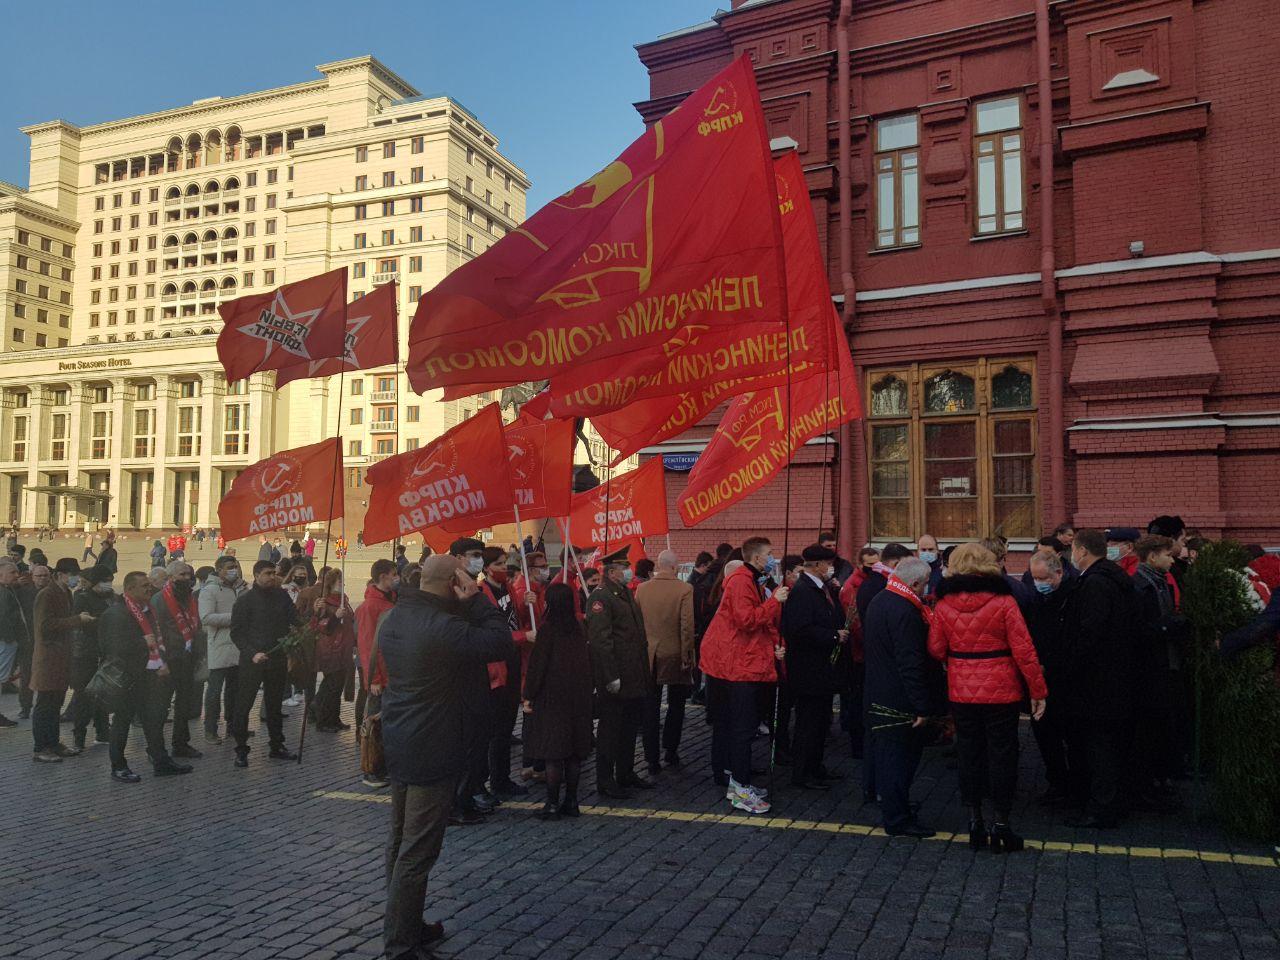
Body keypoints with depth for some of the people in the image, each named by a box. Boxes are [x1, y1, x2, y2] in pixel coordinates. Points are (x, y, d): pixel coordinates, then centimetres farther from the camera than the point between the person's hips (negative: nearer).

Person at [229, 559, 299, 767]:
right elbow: (237, 633, -6)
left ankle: (277, 747, 23)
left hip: (277, 660, 4)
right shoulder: (245, 599, -4)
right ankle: (241, 750, 11)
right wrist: (252, 653, -17)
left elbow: (295, 620, 9)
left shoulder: (281, 596, 7)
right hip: (251, 662, -4)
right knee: (243, 705, 0)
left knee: (275, 705, 14)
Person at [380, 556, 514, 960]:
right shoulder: (443, 627, -26)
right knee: (417, 852, 0)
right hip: (431, 750, -10)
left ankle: (403, 926, 35)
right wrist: (476, 599, -16)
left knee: (400, 841, 20)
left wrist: (465, 605, 5)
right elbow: (500, 642, -22)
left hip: (399, 742, 10)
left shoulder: (394, 617, 3)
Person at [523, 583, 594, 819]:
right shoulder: (579, 628, 2)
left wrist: (529, 696, -4)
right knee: (574, 751, 10)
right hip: (578, 697, 5)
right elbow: (587, 662, 8)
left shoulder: (548, 629, -11)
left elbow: (537, 664, -10)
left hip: (552, 697, -5)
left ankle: (553, 805, 3)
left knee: (553, 754, 0)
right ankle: (571, 801, 17)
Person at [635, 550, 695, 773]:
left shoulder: (641, 589, -3)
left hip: (648, 656, 2)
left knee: (651, 708, 8)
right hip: (674, 656, -2)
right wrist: (687, 656, -7)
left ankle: (652, 758, 11)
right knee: (675, 706, 15)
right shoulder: (684, 589, -12)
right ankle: (670, 751, 19)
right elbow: (687, 626, -15)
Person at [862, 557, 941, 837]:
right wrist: (923, 707, -20)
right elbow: (911, 663, -25)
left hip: (877, 696, 10)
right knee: (900, 757, 0)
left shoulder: (878, 600, 9)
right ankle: (898, 820, 8)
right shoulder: (904, 612, -23)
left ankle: (892, 803, 34)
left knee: (886, 753, 19)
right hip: (900, 702, -10)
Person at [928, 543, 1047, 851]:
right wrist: (1038, 690, -4)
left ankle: (975, 821, 20)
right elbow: (1023, 650, -11)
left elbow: (936, 649, -1)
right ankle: (1001, 824, 13)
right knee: (1002, 754, 8)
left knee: (969, 754, 13)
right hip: (1001, 691, -2)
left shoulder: (944, 603, -3)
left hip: (961, 692, 2)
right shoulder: (1004, 601, -10)